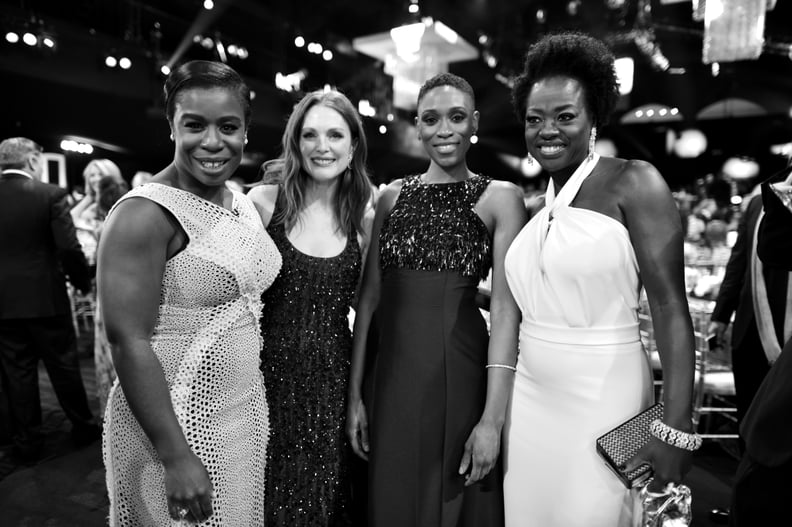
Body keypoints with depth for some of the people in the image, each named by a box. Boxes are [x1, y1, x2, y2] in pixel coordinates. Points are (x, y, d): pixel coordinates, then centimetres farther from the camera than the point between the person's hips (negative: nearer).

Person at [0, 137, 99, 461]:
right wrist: (83, 282, 0)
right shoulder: (51, 195, -11)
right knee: (64, 367, 12)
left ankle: (26, 442, 22)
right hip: (46, 298, -3)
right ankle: (83, 428, 26)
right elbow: (69, 248, -15)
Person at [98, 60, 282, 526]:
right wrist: (176, 457, -21)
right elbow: (128, 342, -20)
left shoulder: (246, 205, 5)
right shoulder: (144, 214, -17)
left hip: (246, 414, 7)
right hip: (176, 424, -7)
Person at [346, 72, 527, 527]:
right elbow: (370, 296, 6)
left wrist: (492, 418, -13)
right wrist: (355, 392, 5)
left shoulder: (501, 197, -3)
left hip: (459, 374, -3)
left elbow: (506, 310, -9)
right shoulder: (392, 196, 8)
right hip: (394, 376, 4)